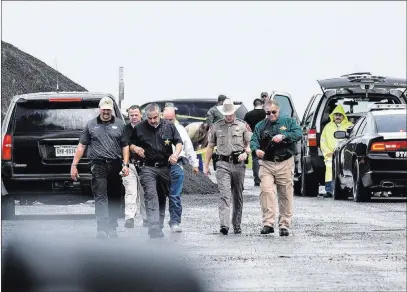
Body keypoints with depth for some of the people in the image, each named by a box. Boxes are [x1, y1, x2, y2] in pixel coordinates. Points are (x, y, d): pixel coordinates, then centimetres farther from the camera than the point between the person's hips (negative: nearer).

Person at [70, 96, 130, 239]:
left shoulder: (119, 125, 11)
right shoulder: (91, 125, 9)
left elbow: (125, 146, 11)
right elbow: (81, 146, 10)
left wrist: (125, 164, 0)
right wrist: (74, 165, 5)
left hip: (115, 165, 2)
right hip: (98, 165, -2)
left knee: (115, 199, 7)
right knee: (100, 197, -12)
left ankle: (112, 228, 18)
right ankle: (102, 229, -20)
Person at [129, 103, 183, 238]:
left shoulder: (169, 127, 5)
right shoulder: (139, 128, 2)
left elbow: (179, 142, 10)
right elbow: (130, 144, 12)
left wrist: (175, 154, -10)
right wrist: (135, 148, -11)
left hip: (165, 167, 3)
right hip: (147, 168, -3)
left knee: (162, 197, 9)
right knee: (151, 197, -15)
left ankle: (159, 226, 20)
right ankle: (154, 230, -24)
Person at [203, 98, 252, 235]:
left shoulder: (242, 125, 9)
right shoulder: (216, 127, 10)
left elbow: (249, 143, 12)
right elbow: (210, 146, 17)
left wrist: (245, 153, -10)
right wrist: (206, 165, 14)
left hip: (238, 164, 1)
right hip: (223, 164, -1)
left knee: (238, 196, 8)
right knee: (224, 195, -14)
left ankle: (237, 225, 18)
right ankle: (224, 225, -24)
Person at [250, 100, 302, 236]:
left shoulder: (288, 122, 10)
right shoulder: (260, 126, 15)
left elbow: (298, 134, -4)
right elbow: (253, 140, 8)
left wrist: (283, 136, -19)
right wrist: (256, 149, -15)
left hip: (285, 164, -1)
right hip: (266, 164, 1)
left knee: (285, 194, 1)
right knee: (266, 190, -17)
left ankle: (284, 225, 9)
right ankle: (268, 224, -18)